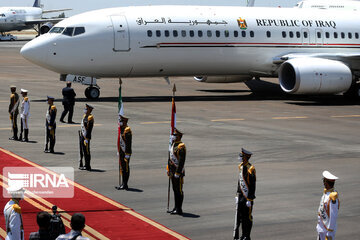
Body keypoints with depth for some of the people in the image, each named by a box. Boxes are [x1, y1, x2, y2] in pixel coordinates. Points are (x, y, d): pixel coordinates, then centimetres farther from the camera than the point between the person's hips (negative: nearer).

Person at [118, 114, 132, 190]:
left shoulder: (127, 130, -16)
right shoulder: (121, 129, 13)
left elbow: (129, 143, -19)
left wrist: (127, 154, -21)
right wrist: (119, 152, 20)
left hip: (126, 152, -9)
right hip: (122, 152, 9)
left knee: (126, 168, -4)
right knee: (122, 168, 13)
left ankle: (125, 185, -1)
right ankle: (123, 184, 20)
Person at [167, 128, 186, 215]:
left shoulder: (181, 147, -16)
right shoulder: (173, 145, 13)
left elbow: (182, 161, -20)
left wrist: (177, 172, -22)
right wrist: (169, 170, 18)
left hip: (179, 172, -9)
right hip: (173, 172, 9)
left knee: (179, 190, -4)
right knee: (175, 190, 14)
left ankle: (179, 209, 1)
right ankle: (176, 207, 21)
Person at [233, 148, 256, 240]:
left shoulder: (251, 169, -16)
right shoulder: (241, 167, 8)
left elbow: (253, 185, -15)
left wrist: (250, 199, -16)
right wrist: (237, 194, 16)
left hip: (248, 196, -7)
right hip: (241, 195, 7)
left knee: (247, 217, 2)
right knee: (239, 215, 6)